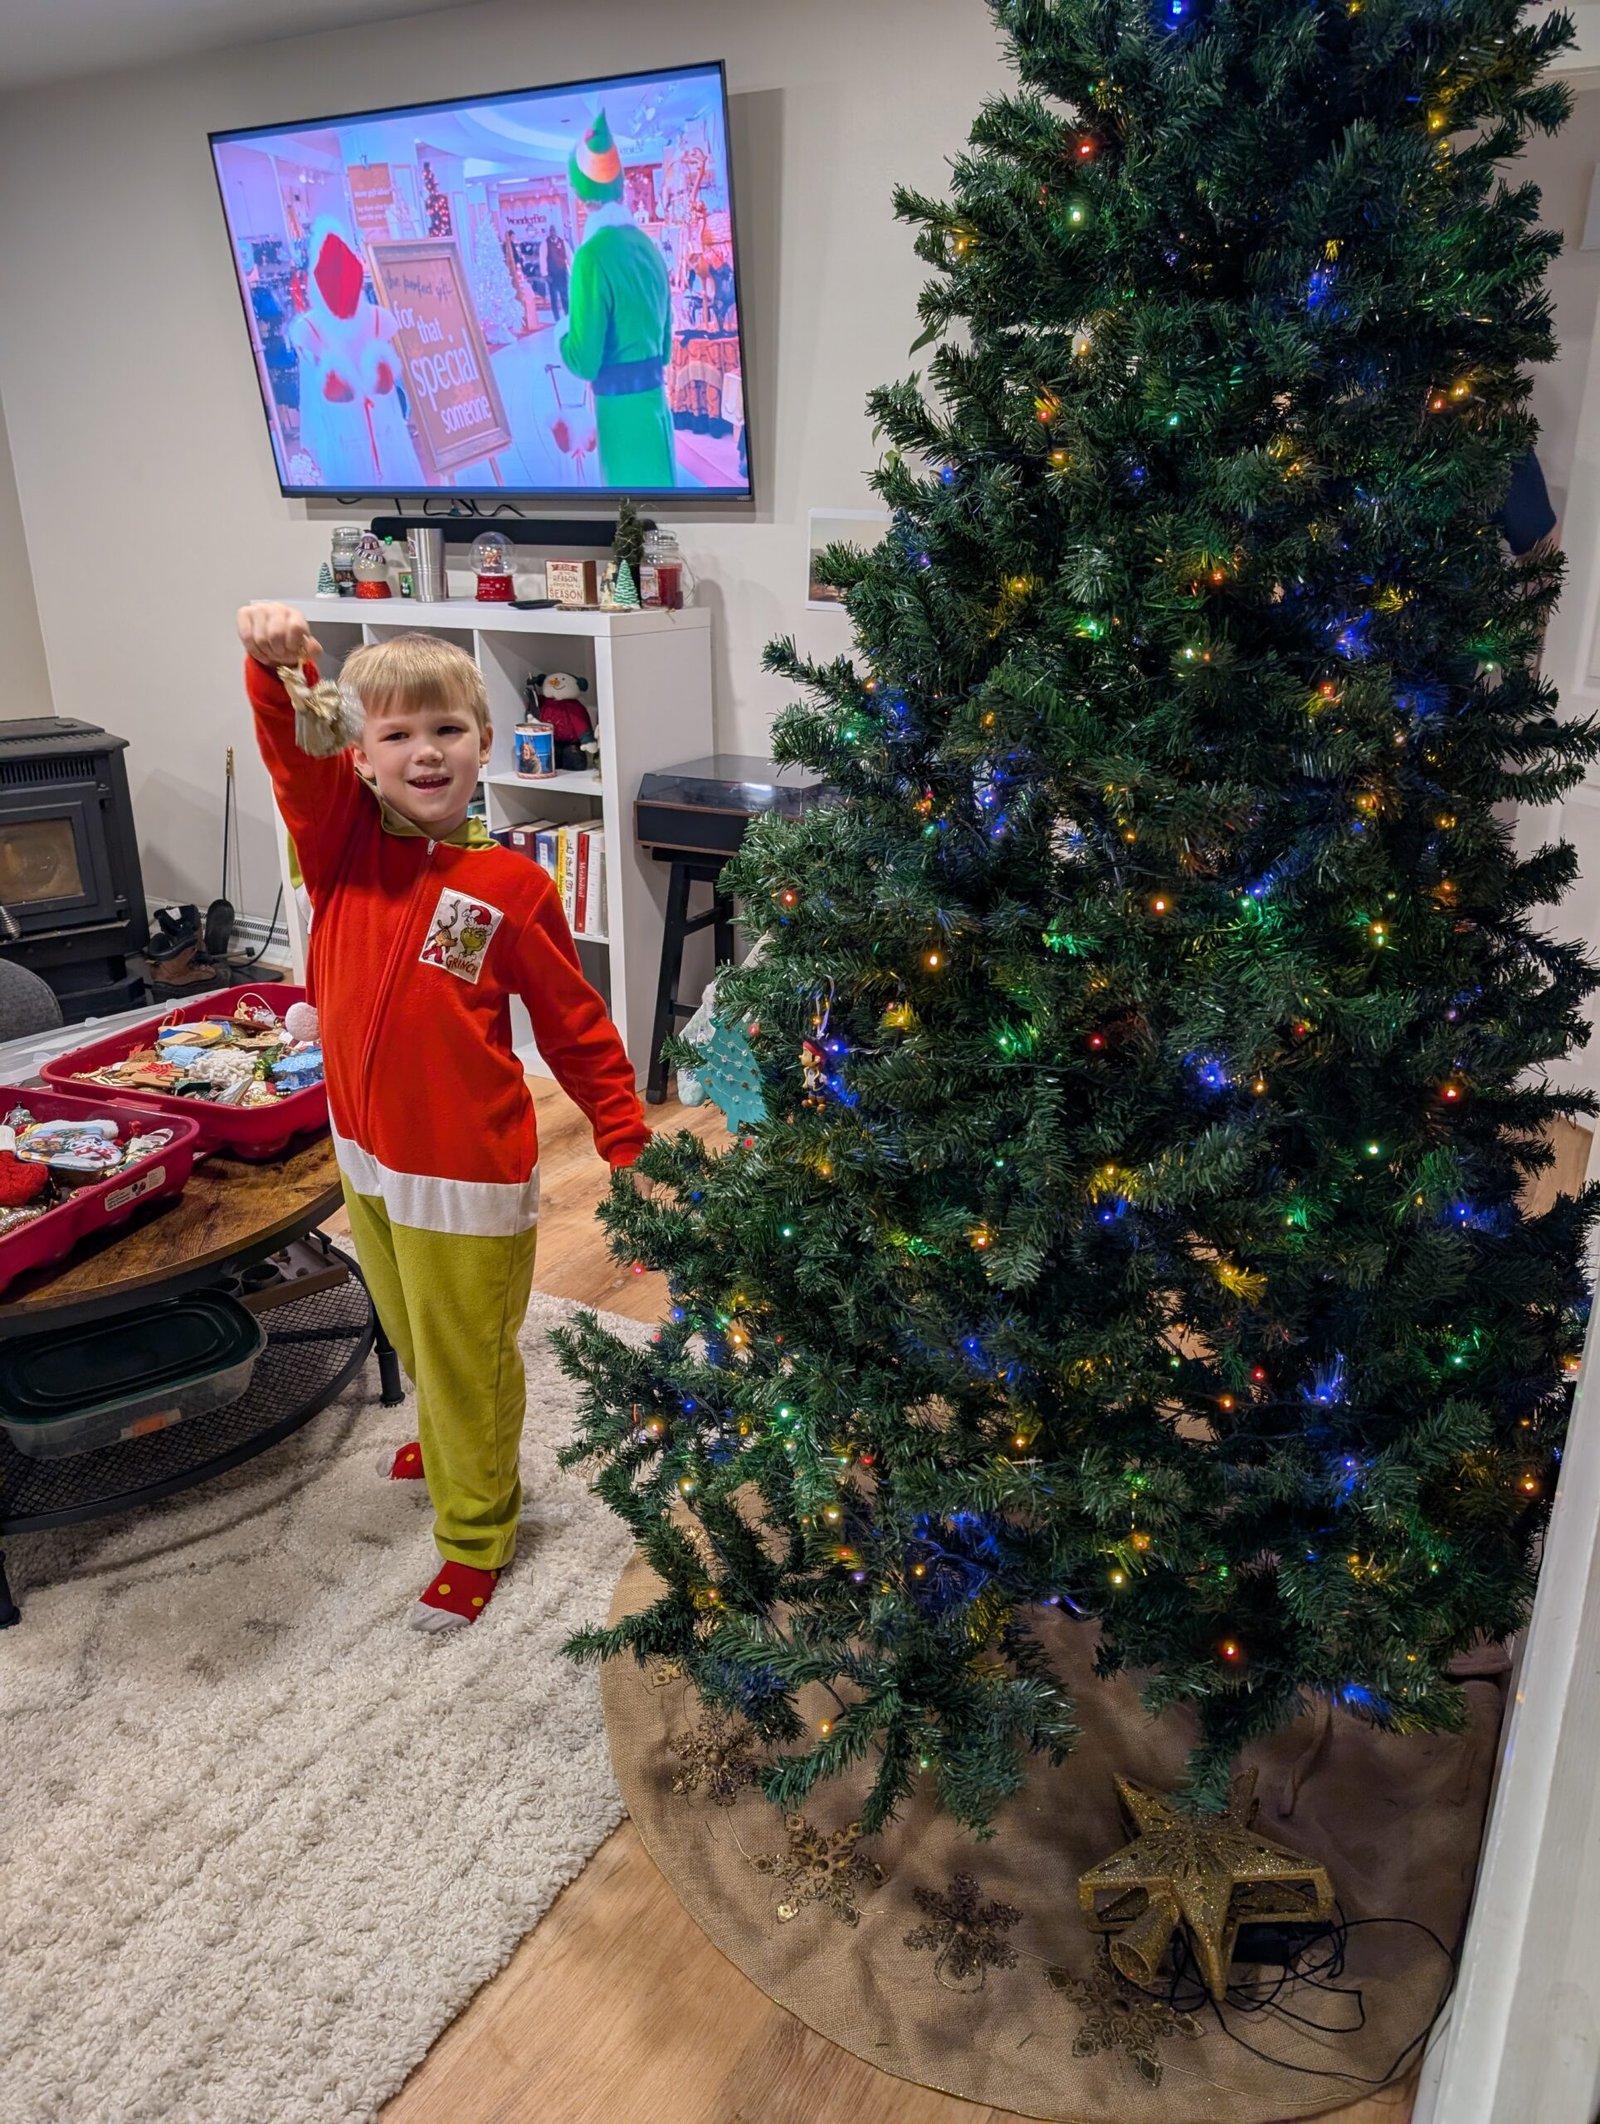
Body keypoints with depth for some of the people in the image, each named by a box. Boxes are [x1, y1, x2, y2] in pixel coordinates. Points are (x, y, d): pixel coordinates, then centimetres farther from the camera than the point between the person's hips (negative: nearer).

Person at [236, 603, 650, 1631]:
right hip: (367, 1150, 5)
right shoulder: (344, 833, -5)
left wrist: (630, 1148, -9)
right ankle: (449, 1443, 57)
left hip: (470, 1174, -5)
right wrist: (279, 666, -45)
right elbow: (294, 751, -24)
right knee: (416, 1336, 27)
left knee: (469, 1359, 12)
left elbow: (578, 1027, -8)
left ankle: (476, 1535, 34)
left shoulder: (514, 886, -14)